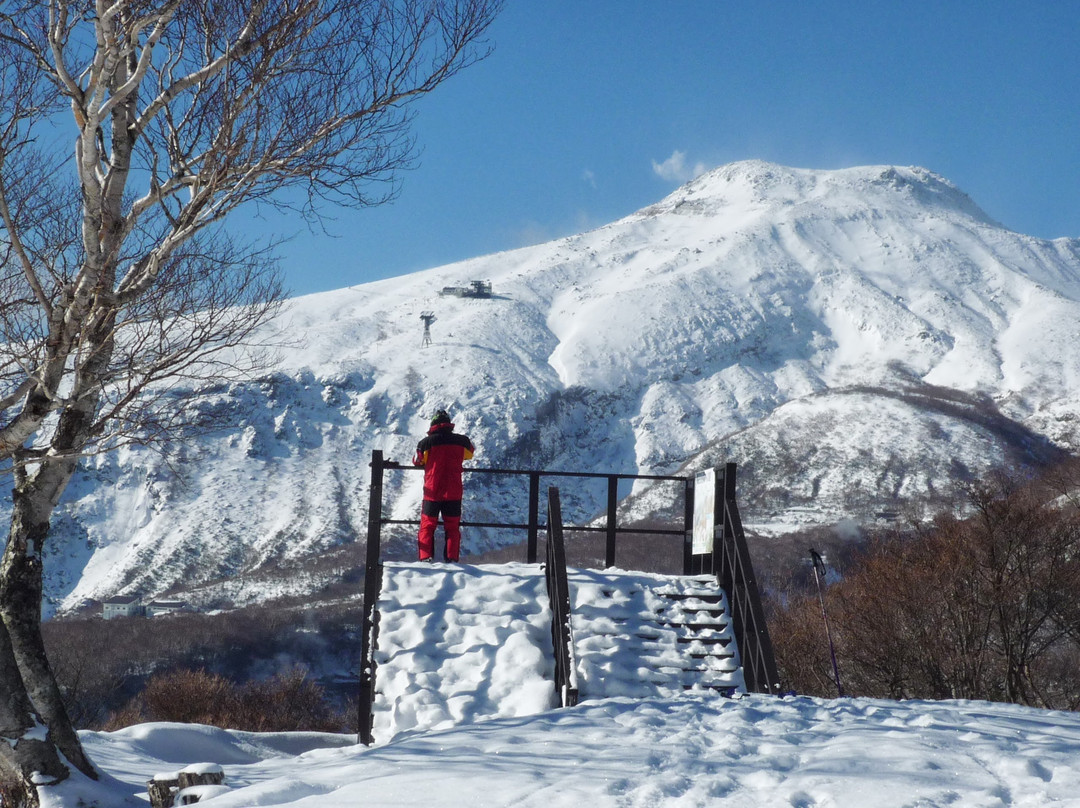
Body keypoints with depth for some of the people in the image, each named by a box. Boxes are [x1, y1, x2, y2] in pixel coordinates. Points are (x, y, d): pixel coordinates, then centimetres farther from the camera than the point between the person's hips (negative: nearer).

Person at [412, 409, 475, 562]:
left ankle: (426, 558, -2)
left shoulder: (427, 443, -9)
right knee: (452, 528, 11)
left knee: (427, 527, 9)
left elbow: (417, 461, 7)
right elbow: (470, 453, 20)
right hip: (454, 493, 1)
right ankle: (452, 559, 3)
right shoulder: (461, 441, -2)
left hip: (432, 493, -1)